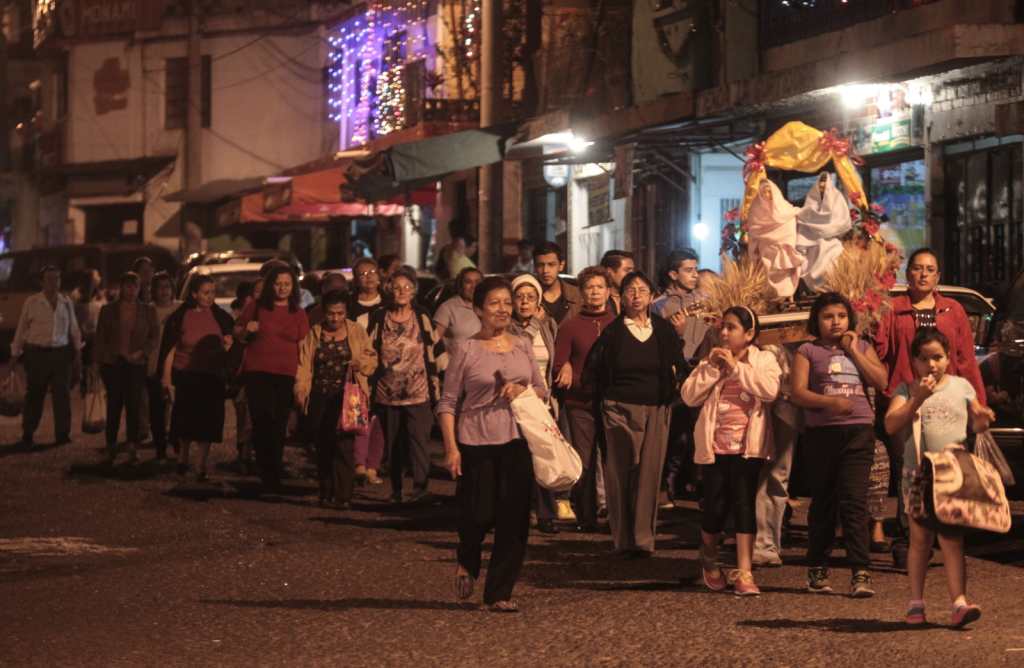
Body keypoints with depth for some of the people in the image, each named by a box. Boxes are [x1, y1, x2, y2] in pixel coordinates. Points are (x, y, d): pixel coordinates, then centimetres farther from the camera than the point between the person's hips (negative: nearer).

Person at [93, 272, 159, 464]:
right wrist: (99, 362, 3)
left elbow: (155, 337, 7)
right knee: (114, 406, -3)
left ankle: (132, 447, 0)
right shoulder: (108, 310, 8)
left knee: (134, 406, -3)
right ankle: (111, 447, 1)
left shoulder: (148, 311, 8)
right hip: (113, 363, 0)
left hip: (137, 364, 0)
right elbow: (100, 338, 10)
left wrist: (141, 353, -7)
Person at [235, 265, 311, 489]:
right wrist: (246, 330, -7)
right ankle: (267, 473, 4)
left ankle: (275, 474, 15)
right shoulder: (255, 307, 7)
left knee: (279, 427, 3)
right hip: (257, 372, -1)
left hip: (286, 375, 1)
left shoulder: (299, 314, 10)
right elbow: (237, 332, 16)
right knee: (262, 423, -7)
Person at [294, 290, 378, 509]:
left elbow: (372, 359, 10)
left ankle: (342, 496, -12)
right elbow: (304, 365, 2)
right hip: (320, 398, 2)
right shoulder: (313, 335, 9)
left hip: (346, 397, -2)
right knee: (323, 448, 5)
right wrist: (301, 391, -12)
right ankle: (326, 493, 14)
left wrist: (362, 363, -13)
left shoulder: (357, 332, 7)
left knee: (344, 445, -12)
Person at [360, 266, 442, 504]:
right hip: (387, 393, 2)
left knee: (419, 438, -14)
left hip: (417, 393, -2)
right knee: (392, 444, 9)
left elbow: (433, 353, 6)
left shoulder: (422, 318, 4)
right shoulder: (377, 319, 5)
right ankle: (396, 490, 19)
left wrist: (435, 387, 2)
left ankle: (420, 486, -15)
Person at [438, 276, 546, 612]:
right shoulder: (466, 351, -3)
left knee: (514, 518, 1)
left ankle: (500, 593, 12)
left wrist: (524, 392, -6)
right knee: (479, 514, -3)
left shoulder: (522, 347, 10)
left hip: (516, 442, 4)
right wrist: (451, 449, -11)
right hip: (476, 442, -4)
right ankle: (466, 564, 31)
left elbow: (542, 390, 17)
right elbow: (447, 403, -3)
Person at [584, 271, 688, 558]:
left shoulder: (664, 330, 8)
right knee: (621, 473, -2)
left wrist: (675, 380, -5)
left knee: (650, 472, -1)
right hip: (620, 410, -2)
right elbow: (592, 370, 2)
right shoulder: (613, 332, 2)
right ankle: (624, 538, 4)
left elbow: (679, 367, 13)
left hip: (656, 410, 2)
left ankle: (643, 537, 4)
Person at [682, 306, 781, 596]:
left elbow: (769, 390, -15)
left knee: (744, 504, -7)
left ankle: (743, 573, -7)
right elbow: (689, 396, 1)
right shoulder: (711, 361, 12)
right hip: (714, 445, 2)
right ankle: (709, 561, 28)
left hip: (747, 446, -2)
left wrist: (736, 367, -12)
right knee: (715, 506, 2)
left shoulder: (764, 360, 4)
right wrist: (711, 368, -9)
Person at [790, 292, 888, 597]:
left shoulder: (862, 347, 16)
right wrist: (831, 402, -20)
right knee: (823, 502, 7)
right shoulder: (808, 351, 7)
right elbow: (798, 393, -5)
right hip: (822, 432, -1)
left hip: (859, 431, 1)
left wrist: (853, 350, -1)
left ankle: (860, 572, -12)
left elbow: (881, 381, 1)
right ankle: (817, 570, 16)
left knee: (855, 501, -9)